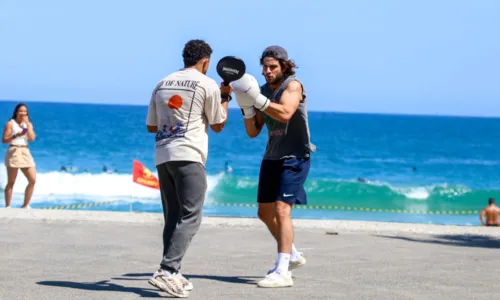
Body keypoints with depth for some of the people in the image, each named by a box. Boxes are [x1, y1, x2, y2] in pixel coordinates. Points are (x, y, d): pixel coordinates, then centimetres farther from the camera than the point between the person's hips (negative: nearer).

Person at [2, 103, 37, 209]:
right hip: (14, 152, -5)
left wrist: (27, 124, -4)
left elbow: (32, 138, -1)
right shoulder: (10, 123, 0)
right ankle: (7, 207, 2)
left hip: (25, 152, 5)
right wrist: (16, 135, -19)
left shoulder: (28, 124, 14)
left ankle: (25, 206, 8)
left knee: (33, 180, -2)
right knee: (11, 182, -3)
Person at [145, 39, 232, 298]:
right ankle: (167, 271, -21)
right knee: (189, 217, -8)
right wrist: (225, 97, 22)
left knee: (173, 218, 12)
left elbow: (151, 126, 21)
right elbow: (218, 125, 10)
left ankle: (172, 275, 10)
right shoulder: (208, 85, 0)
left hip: (162, 157, 6)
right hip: (188, 156, -6)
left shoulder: (162, 84, 17)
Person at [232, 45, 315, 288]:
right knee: (265, 213, 15)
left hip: (294, 158, -8)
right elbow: (253, 132, 5)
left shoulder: (293, 85, -13)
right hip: (272, 158, 8)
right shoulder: (263, 90, 6)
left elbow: (285, 113, -33)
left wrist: (256, 99, -36)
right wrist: (246, 106, -12)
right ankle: (292, 255, 35)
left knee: (282, 209, -19)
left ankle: (282, 272, -22)